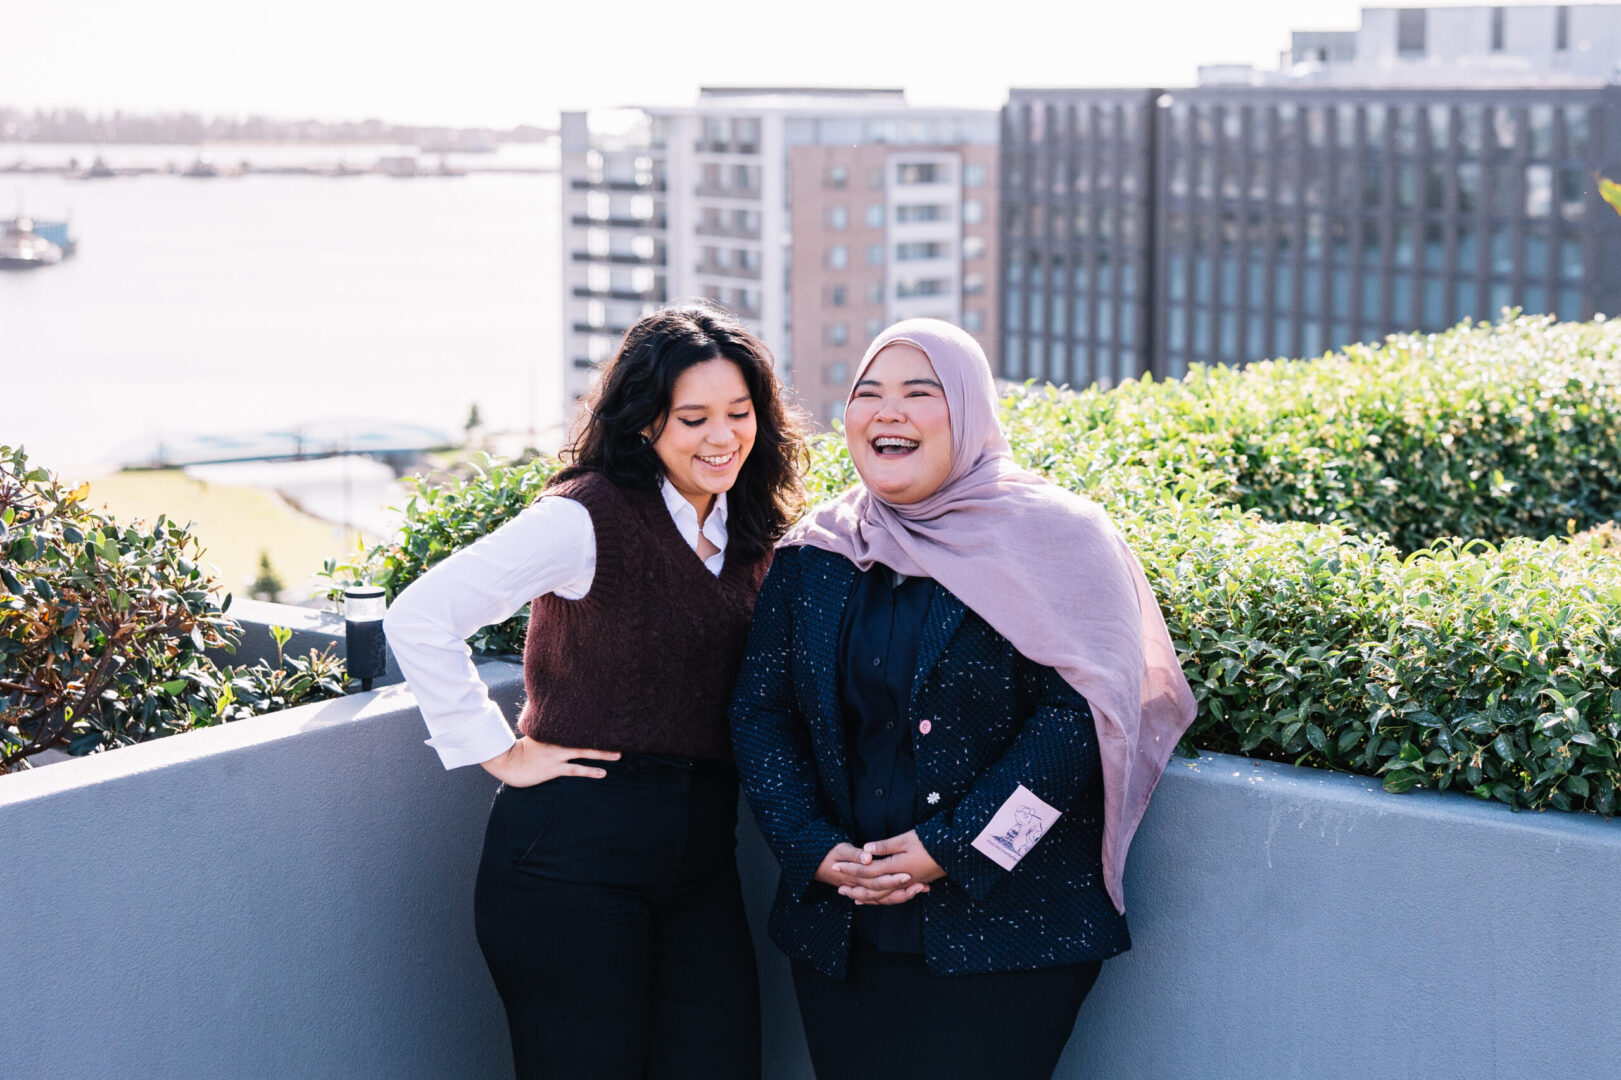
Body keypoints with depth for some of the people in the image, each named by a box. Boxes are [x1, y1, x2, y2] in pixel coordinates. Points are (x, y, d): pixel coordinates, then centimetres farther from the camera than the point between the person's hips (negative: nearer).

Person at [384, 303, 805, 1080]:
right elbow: (419, 617, -17)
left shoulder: (749, 533, 10)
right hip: (577, 859, -6)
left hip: (701, 858, 6)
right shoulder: (589, 520, -12)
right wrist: (498, 752, -14)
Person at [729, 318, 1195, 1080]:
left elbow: (1080, 713, -13)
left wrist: (951, 847, -16)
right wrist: (814, 848, -7)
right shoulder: (813, 554, 9)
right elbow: (759, 711, 8)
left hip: (1007, 928, -4)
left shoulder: (1052, 540, -5)